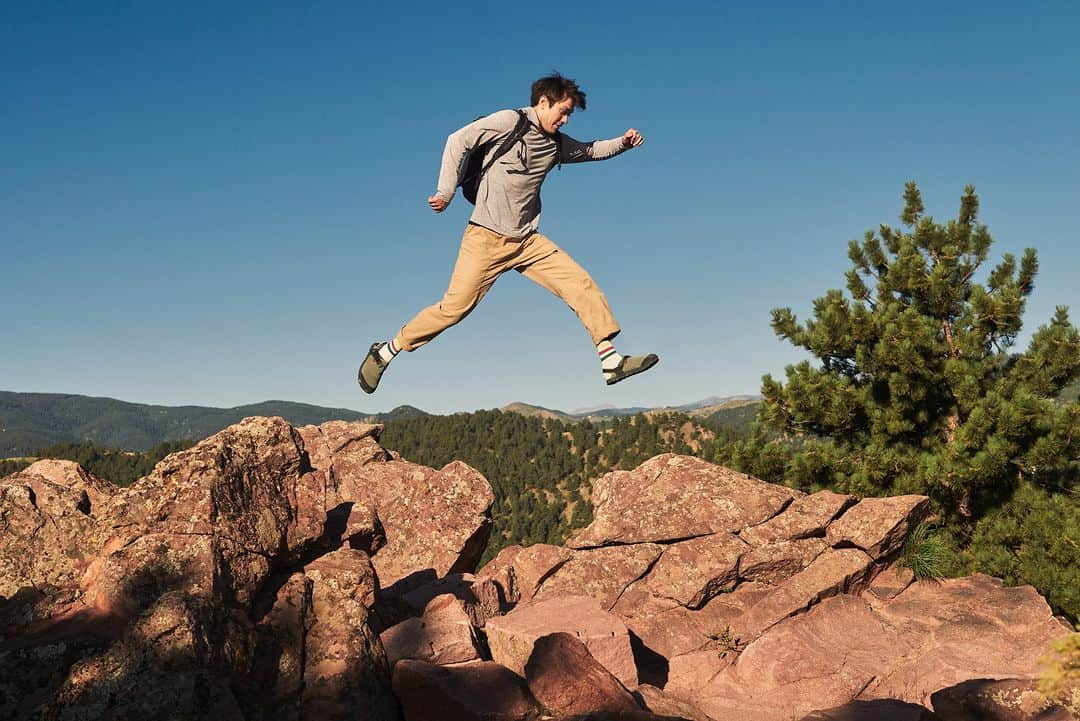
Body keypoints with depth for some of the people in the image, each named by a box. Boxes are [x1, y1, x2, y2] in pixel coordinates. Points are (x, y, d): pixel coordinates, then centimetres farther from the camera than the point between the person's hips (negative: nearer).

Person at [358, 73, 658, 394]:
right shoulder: (509, 122, -5)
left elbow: (590, 150, 31)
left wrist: (622, 143, 12)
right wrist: (446, 193, -12)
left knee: (582, 285, -6)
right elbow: (458, 141, -6)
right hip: (486, 238, -6)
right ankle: (385, 352, 6)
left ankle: (611, 361, -5)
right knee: (455, 307, -10)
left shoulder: (557, 143, 15)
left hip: (528, 241, 7)